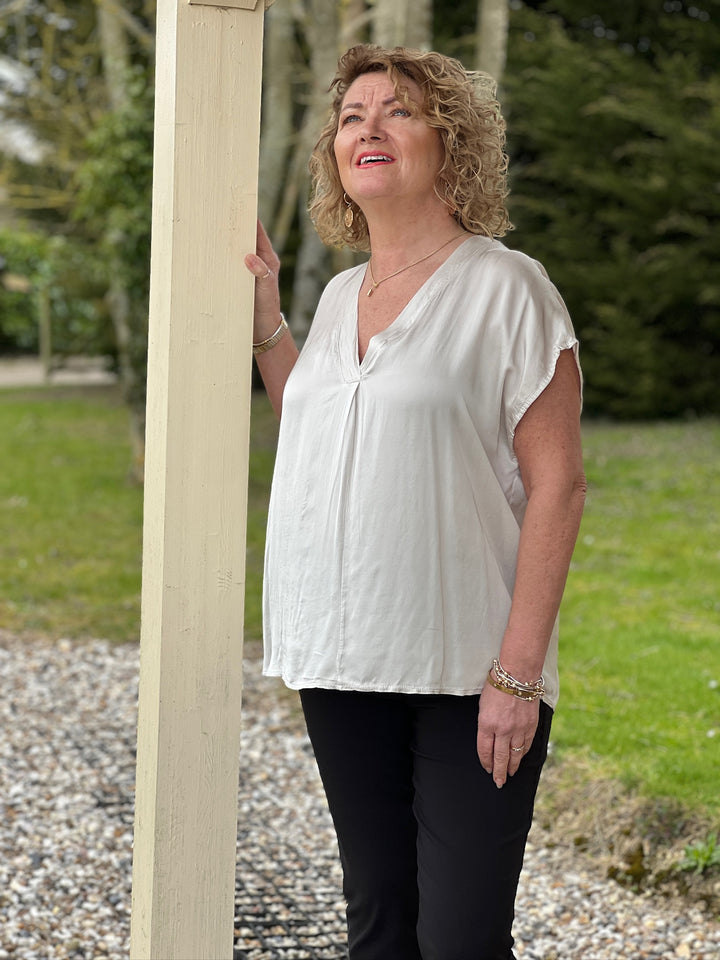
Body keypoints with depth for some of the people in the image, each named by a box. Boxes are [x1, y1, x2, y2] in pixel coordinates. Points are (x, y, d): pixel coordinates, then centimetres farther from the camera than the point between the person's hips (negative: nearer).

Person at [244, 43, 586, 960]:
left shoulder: (504, 285, -7)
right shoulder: (341, 295, 13)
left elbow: (556, 484, -11)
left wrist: (518, 672, -17)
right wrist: (264, 320, 16)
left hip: (464, 673, -6)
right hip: (342, 661, 6)